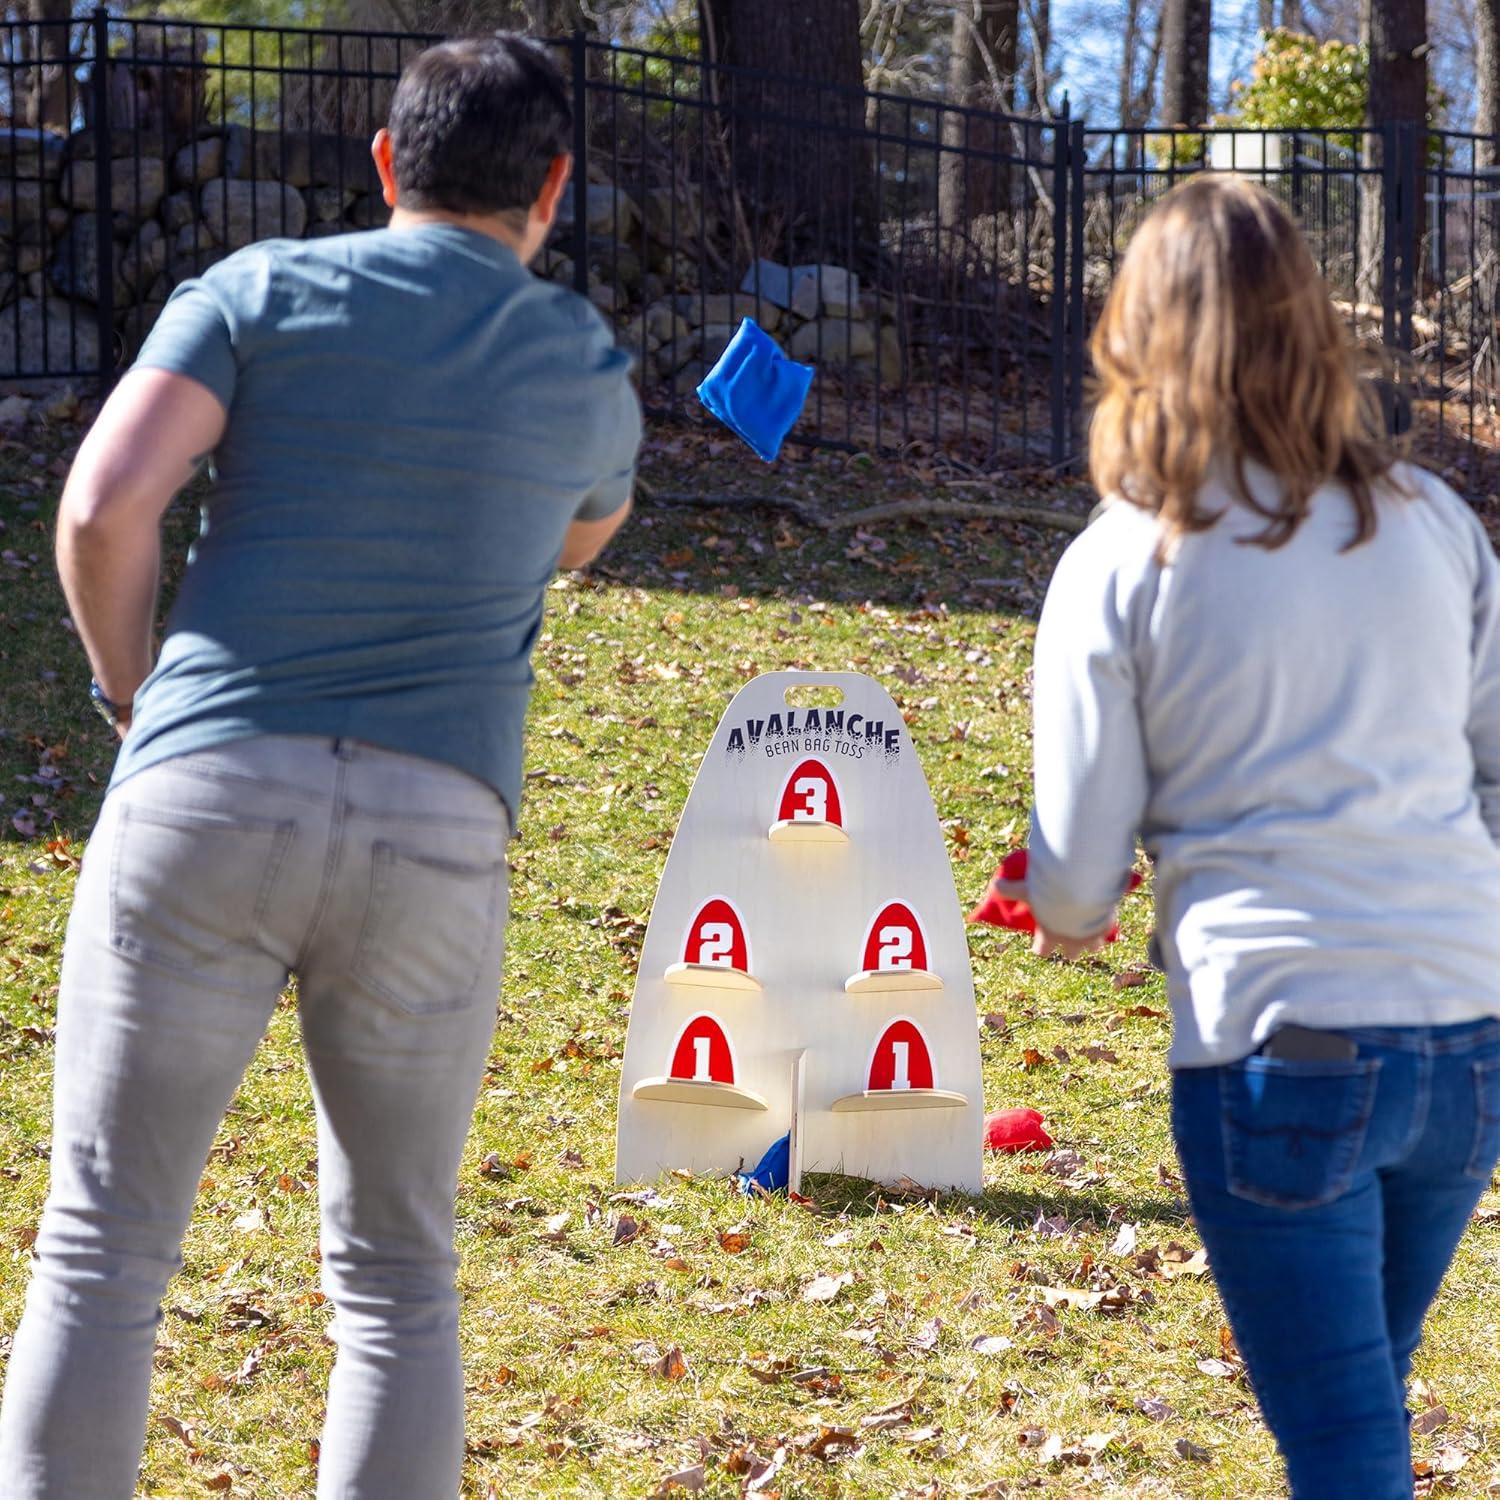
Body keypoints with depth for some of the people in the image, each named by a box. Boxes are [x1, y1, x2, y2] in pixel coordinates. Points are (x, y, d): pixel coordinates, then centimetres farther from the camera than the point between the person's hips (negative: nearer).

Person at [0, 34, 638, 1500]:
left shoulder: (261, 291, 7)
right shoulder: (585, 370, 14)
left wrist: (132, 690, 10)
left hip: (207, 789, -1)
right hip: (437, 827, 2)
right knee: (396, 1276, 12)